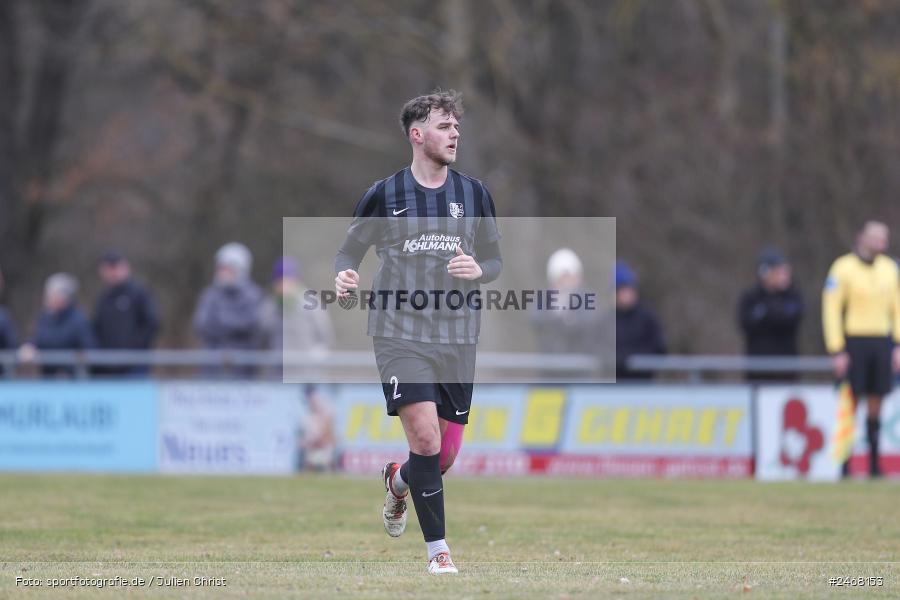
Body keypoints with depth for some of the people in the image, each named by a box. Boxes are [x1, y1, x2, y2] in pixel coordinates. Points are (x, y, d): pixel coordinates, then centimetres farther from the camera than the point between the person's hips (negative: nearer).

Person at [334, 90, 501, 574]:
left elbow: (494, 259, 14)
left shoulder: (473, 194, 8)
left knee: (446, 454, 6)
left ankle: (398, 481, 42)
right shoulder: (383, 194, 0)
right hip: (400, 337, -3)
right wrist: (344, 275, -13)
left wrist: (479, 270, -10)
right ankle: (437, 549, -5)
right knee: (425, 438, -17)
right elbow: (350, 248, 9)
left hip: (457, 339, 3)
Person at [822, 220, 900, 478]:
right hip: (852, 341, -5)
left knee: (876, 404, 6)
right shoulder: (843, 268, -8)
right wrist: (837, 352, -13)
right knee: (850, 404, -6)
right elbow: (831, 309, -9)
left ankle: (874, 464, 11)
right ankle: (844, 465, -1)